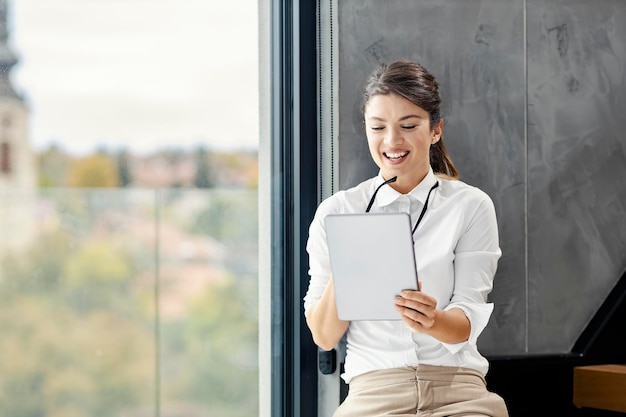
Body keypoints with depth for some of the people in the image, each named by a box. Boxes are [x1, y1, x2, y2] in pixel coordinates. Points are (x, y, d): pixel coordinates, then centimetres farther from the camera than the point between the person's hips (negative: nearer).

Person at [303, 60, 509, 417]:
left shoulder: (471, 206, 3)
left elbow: (467, 324, -2)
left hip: (456, 385, 0)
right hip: (374, 386, 0)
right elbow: (324, 337, 5)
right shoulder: (337, 211, 6)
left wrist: (431, 320, -25)